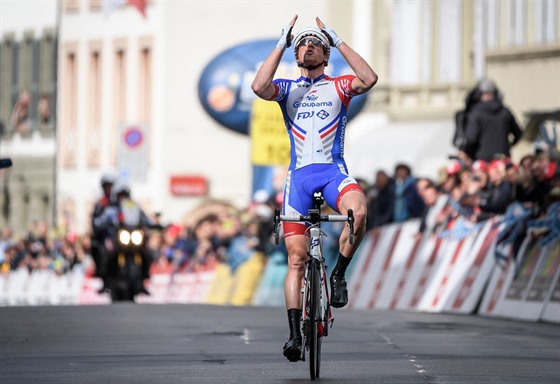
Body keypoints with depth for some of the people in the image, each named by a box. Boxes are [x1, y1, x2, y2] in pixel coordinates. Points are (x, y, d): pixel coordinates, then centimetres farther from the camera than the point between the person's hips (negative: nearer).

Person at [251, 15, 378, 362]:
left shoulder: (338, 87, 11)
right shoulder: (287, 89, 13)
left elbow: (369, 79, -11)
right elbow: (259, 87, -10)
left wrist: (339, 42, -7)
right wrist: (281, 45, -6)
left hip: (333, 171, -1)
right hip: (299, 175, 1)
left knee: (358, 211, -35)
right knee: (297, 258, -4)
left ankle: (339, 274, -11)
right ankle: (295, 334, 0)